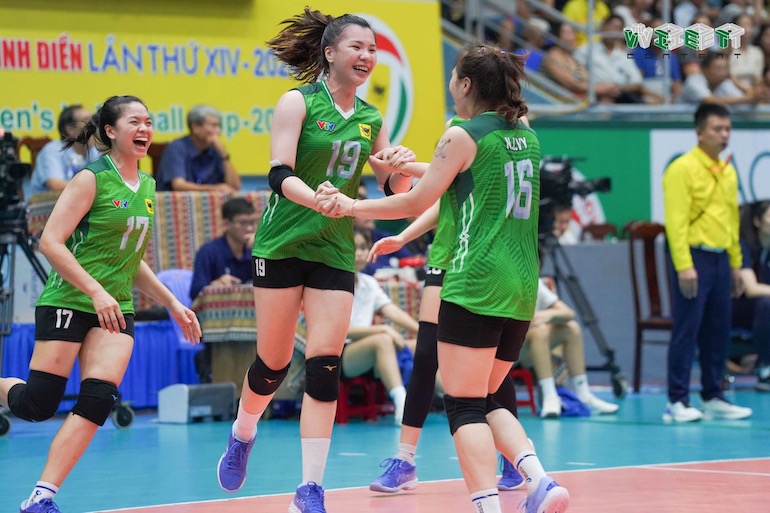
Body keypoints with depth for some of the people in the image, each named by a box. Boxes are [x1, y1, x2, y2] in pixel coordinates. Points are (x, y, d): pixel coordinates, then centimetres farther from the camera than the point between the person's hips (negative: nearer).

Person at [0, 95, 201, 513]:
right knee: (37, 404, -6)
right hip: (68, 302, -6)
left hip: (115, 309, 6)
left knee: (98, 401, -13)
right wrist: (96, 292, -23)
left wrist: (172, 304, 18)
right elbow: (50, 242, -17)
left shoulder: (147, 187, 12)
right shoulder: (92, 179, -10)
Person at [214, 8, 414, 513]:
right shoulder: (299, 102, -6)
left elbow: (395, 188, 14)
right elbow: (280, 173, -17)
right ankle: (241, 438, 34)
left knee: (325, 365, -6)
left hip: (335, 252, 4)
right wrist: (316, 197, -36)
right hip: (284, 243, -4)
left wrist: (401, 165, -9)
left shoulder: (371, 119, 9)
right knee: (274, 361, 3)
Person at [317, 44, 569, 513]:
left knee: (464, 405, -4)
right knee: (487, 401, 16)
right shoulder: (528, 138, 15)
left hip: (476, 285, -7)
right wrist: (412, 166, 40)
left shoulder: (463, 137, -5)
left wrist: (351, 206, 9)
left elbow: (417, 202, -2)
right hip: (522, 288, 7)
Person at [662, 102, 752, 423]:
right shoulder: (683, 169, -9)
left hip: (720, 258, 7)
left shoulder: (728, 172, 15)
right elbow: (676, 221, -14)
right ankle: (677, 402, -3)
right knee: (687, 331, -6)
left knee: (719, 331, 9)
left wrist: (736, 263, 18)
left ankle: (713, 398, 18)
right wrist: (684, 266, -20)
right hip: (694, 257, -7)